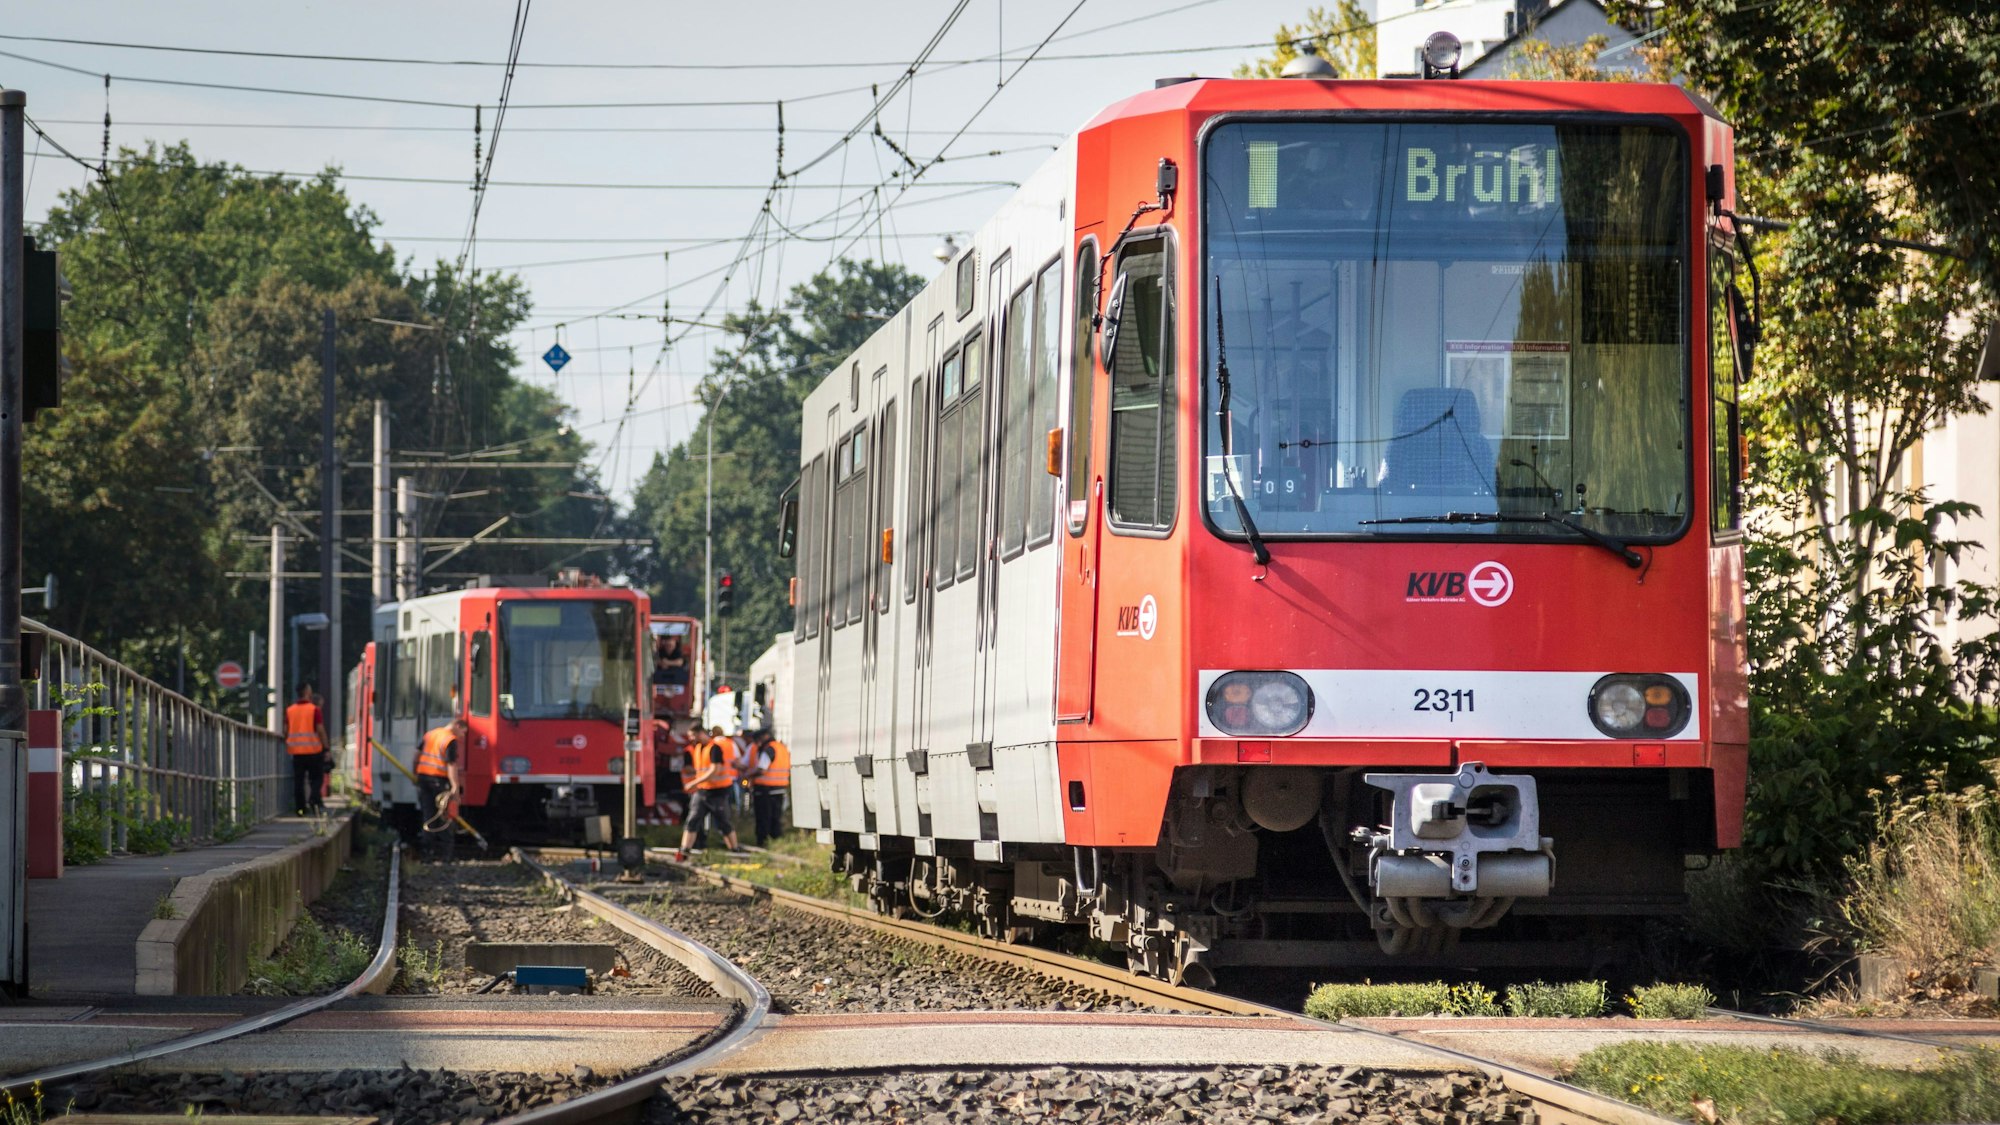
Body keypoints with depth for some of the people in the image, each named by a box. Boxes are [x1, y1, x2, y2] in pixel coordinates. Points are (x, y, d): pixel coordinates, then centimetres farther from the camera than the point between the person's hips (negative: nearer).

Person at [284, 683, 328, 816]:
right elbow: (320, 730, -10)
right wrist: (326, 749, -5)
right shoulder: (315, 710, -8)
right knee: (317, 777, 4)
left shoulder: (289, 710, 7)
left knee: (298, 780, 7)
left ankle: (300, 807, 6)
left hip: (296, 750, 4)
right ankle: (314, 799, -17)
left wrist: (287, 746, 20)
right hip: (313, 749, -4)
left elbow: (286, 731, 9)